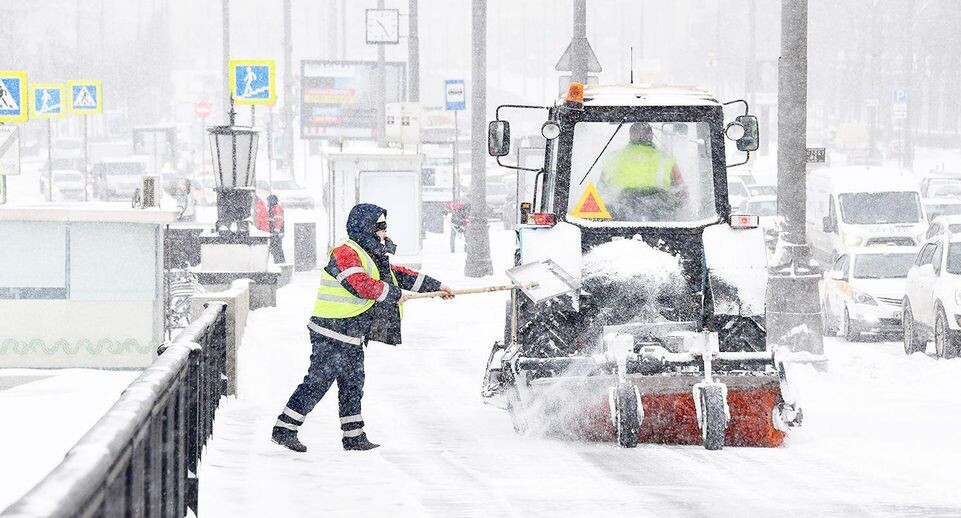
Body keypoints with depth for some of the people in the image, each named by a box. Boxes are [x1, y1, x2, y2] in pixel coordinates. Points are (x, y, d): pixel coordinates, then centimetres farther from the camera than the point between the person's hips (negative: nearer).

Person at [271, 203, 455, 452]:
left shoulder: (371, 256, 18)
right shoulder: (346, 252, -14)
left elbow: (397, 274, 26)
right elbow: (361, 285, -26)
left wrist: (436, 285, 26)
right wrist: (395, 294, -15)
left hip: (351, 338, 10)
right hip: (332, 333, -10)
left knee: (353, 384, 13)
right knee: (318, 381, -10)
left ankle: (354, 437, 20)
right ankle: (284, 430, -8)